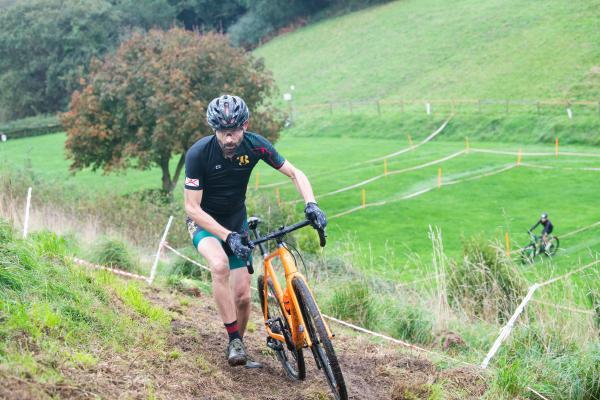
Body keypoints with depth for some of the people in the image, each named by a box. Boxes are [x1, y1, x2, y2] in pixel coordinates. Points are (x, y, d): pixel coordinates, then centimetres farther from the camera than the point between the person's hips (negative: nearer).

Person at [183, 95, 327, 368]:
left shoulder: (254, 145, -18)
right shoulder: (198, 153, -27)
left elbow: (295, 173, -9)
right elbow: (192, 207, -25)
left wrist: (310, 204, -28)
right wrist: (227, 236, -34)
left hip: (237, 222, 4)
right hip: (204, 222, -3)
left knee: (242, 294, -2)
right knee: (220, 265, -35)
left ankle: (238, 347, 25)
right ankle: (234, 341, -23)